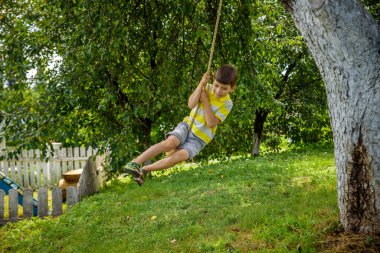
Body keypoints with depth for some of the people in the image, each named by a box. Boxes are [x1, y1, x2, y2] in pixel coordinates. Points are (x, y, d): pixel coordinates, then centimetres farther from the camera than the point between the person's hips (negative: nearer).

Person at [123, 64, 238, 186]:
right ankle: (135, 163, -36)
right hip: (187, 126, 1)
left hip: (199, 139, -1)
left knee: (182, 155, -30)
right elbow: (191, 104, -15)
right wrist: (201, 84, -22)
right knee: (170, 142, -31)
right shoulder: (207, 88, 0)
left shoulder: (227, 104, -8)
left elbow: (211, 123, -19)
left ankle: (144, 170, -24)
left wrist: (205, 100, -17)